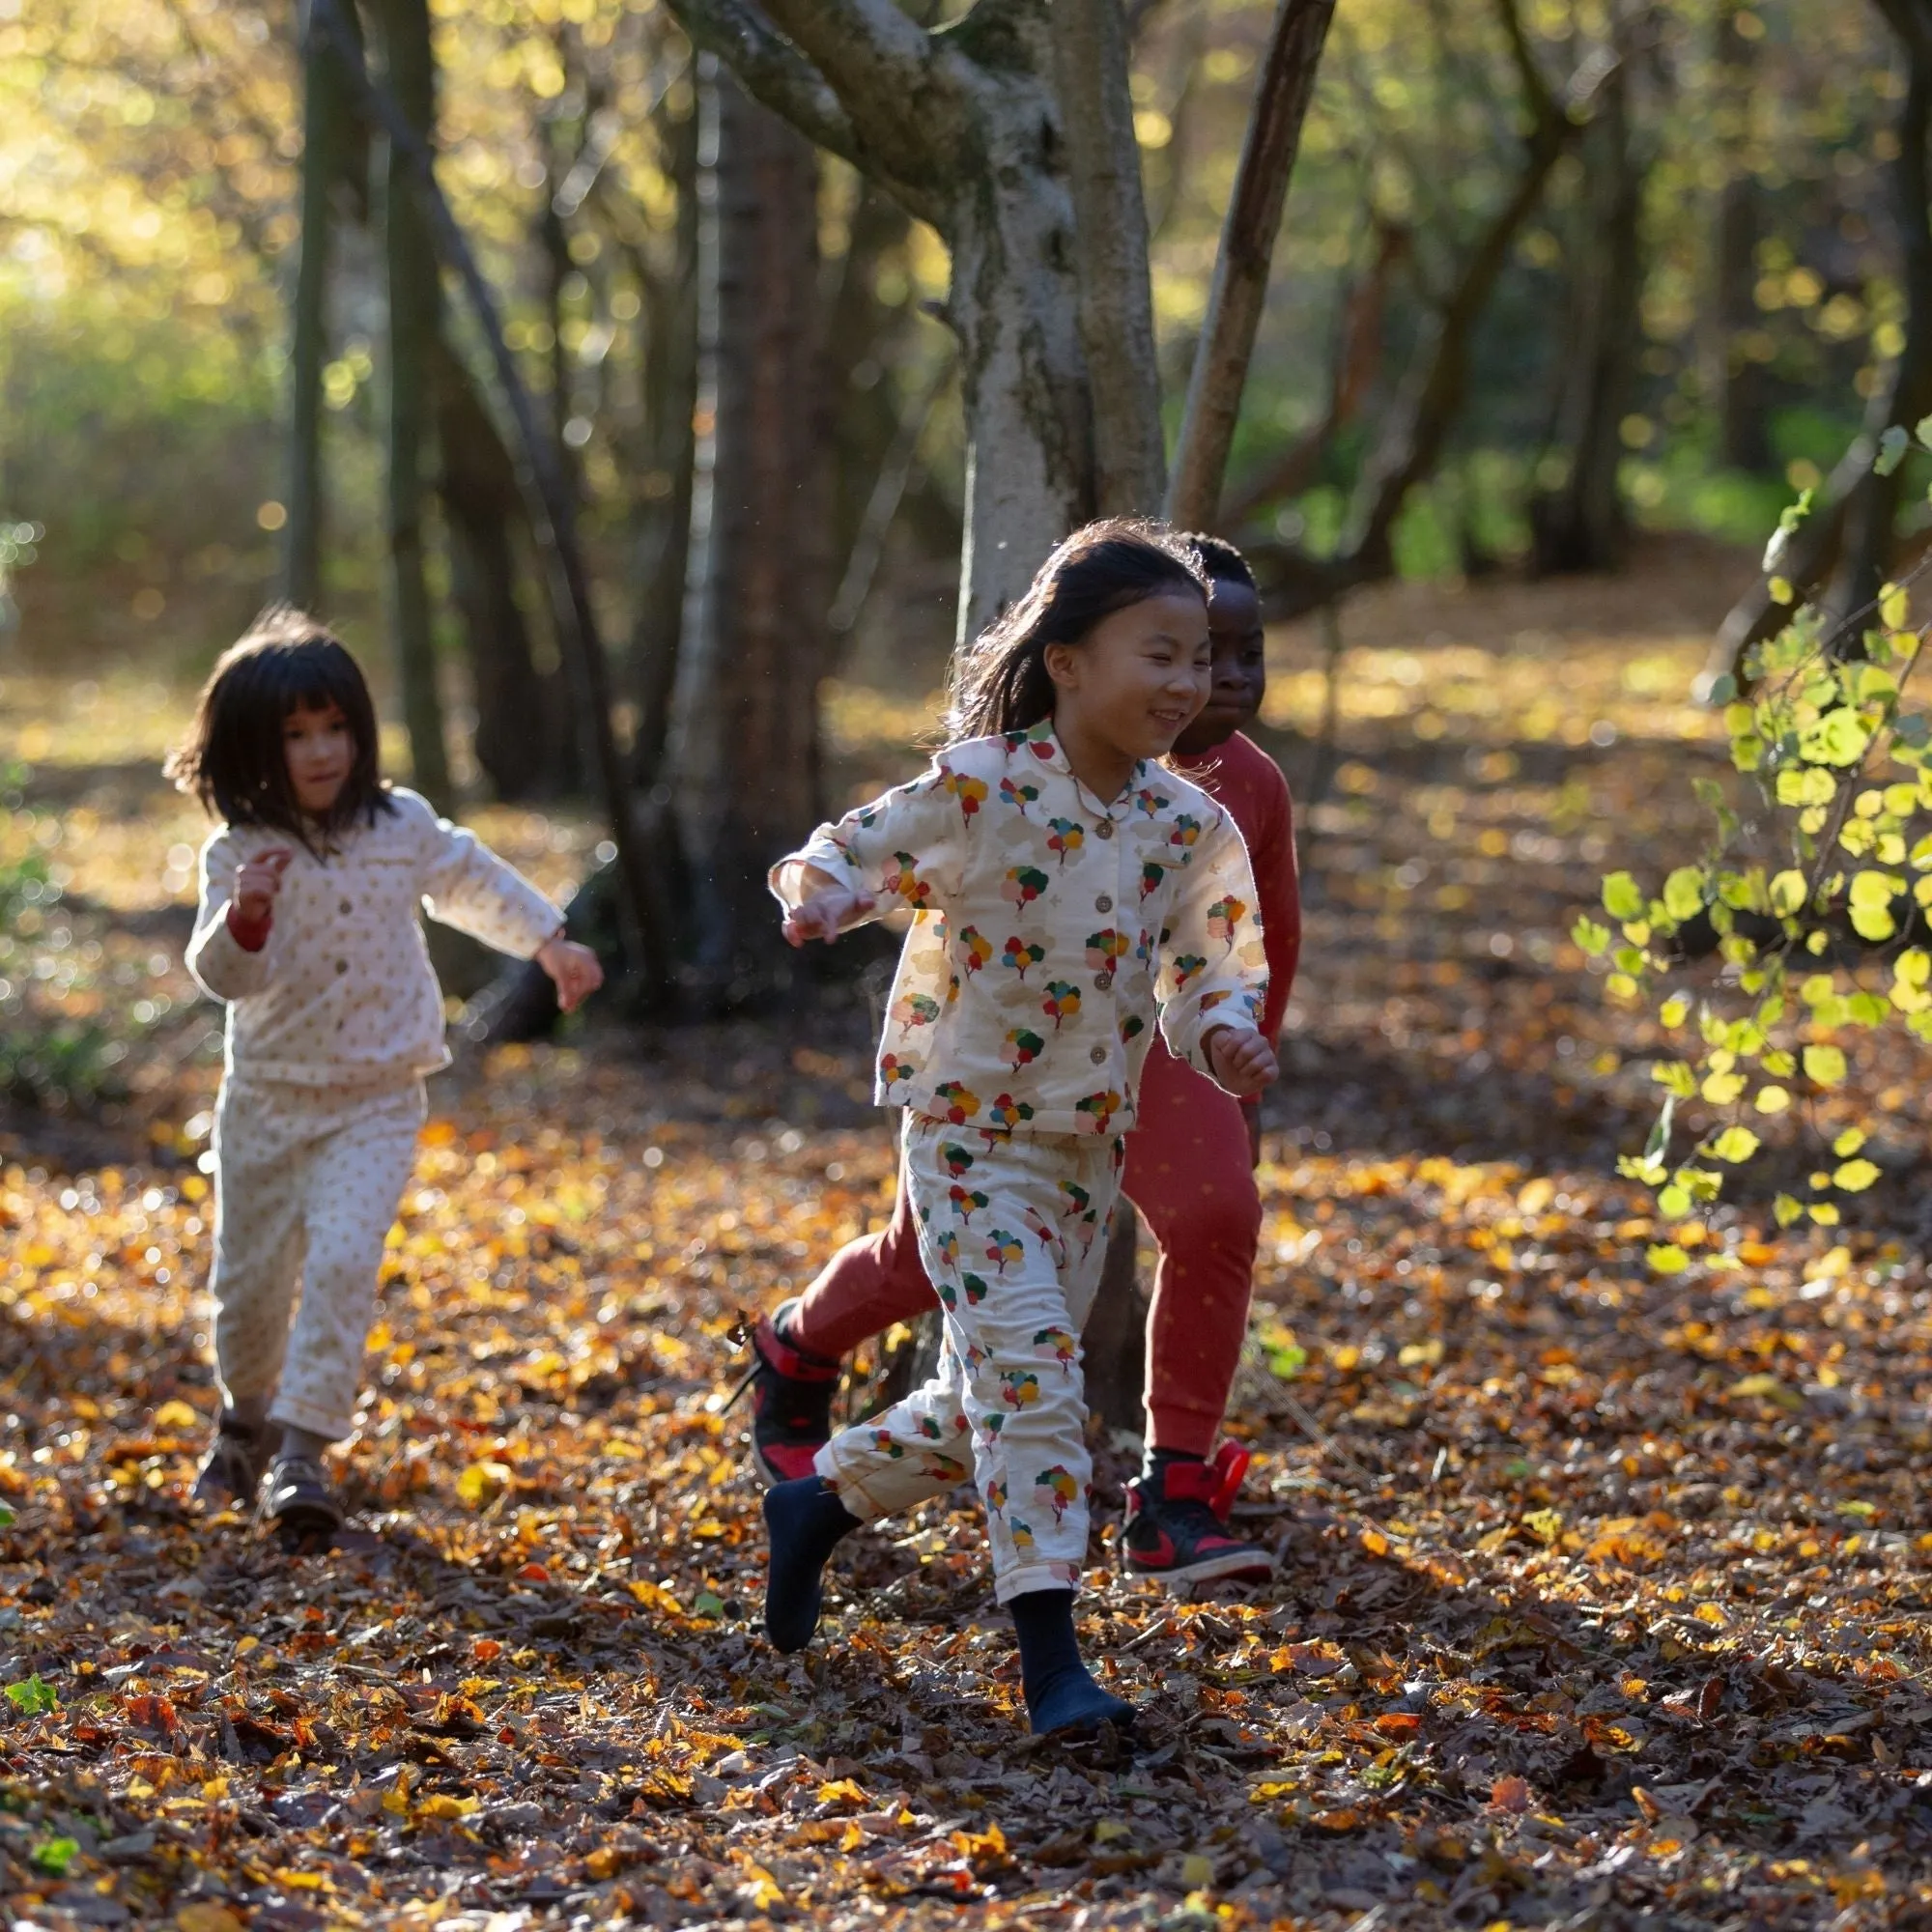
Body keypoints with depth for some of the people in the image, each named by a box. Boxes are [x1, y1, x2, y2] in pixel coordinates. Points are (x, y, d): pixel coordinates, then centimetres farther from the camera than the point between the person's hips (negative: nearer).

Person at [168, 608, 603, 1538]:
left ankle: (303, 1449, -18)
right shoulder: (238, 853, -9)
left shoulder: (401, 827, -1)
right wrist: (245, 914, -37)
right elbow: (225, 976, -18)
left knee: (342, 1260, -20)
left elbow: (471, 878, 19)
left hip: (375, 1103, 0)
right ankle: (246, 1416, 39)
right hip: (267, 1099, 0)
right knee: (248, 1277, 10)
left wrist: (550, 943, 24)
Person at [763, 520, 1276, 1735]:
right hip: (969, 1132, -6)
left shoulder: (1189, 827, -2)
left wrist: (1226, 1034, -17)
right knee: (1031, 1367, -18)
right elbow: (853, 852, -9)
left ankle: (822, 1501, 40)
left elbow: (1211, 975, 5)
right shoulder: (981, 787, -16)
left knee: (989, 1403, 15)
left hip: (1090, 1147, 6)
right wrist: (825, 899, -32)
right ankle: (1049, 1656, -15)